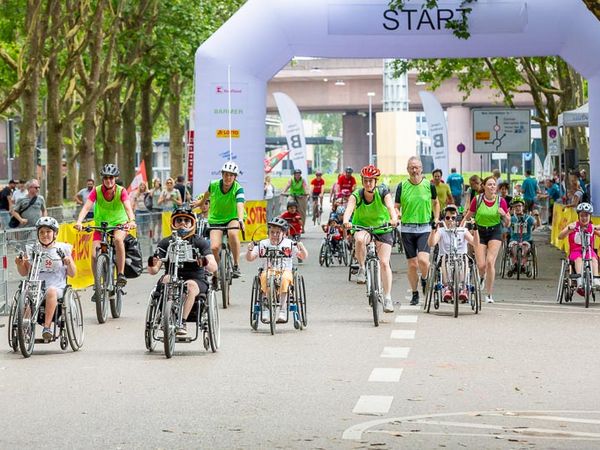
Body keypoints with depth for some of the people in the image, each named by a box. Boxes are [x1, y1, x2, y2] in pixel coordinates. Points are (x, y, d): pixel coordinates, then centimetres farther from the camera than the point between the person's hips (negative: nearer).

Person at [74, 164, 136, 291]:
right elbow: (86, 207, -25)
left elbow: (128, 207, -30)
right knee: (94, 255, -14)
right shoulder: (97, 191, -14)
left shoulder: (121, 191, -16)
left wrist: (132, 221, -51)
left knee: (118, 238, -36)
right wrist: (79, 222, -43)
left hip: (119, 224, -2)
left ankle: (121, 274, -27)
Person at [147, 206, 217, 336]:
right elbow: (153, 271, 1)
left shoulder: (200, 242, 3)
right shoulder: (166, 243, 8)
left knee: (190, 285, -35)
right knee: (167, 278, -31)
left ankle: (182, 322, -38)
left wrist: (205, 262, -34)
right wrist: (151, 264, -23)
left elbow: (213, 268, -10)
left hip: (196, 280, -2)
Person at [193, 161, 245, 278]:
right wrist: (201, 202, 30)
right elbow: (207, 194, 12)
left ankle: (236, 266, -24)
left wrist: (241, 220, -55)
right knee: (214, 247, -20)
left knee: (233, 233, -36)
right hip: (216, 219, 2)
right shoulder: (214, 185, -13)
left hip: (232, 218, -2)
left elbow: (240, 205, -37)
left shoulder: (238, 189, -20)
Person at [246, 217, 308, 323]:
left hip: (285, 271, -1)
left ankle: (283, 309, -30)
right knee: (264, 276, -34)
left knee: (285, 278, -36)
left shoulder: (289, 244, 6)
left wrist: (302, 248, -20)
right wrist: (250, 249, -16)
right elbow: (249, 258, 5)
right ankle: (266, 308, -26)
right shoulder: (263, 244, 8)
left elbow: (304, 257, 2)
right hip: (269, 270, 1)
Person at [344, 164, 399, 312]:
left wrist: (394, 219, -54)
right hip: (363, 228, 0)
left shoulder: (383, 192, -16)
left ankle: (387, 298, -6)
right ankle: (362, 268, -13)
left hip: (383, 229, 0)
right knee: (359, 239, -37)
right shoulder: (356, 195, -15)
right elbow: (349, 208, -32)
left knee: (384, 262, -13)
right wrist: (346, 221, -54)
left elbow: (390, 206, -32)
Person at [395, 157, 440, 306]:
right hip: (407, 229, 1)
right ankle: (415, 293, 19)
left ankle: (424, 279, 12)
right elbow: (396, 206, 5)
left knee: (423, 260, -19)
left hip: (425, 228, -1)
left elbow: (436, 203, 17)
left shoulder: (429, 185, 1)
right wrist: (396, 215, -17)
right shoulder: (402, 186, 0)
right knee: (412, 264, 3)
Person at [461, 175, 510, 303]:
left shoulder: (501, 201, -4)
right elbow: (467, 216, 5)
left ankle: (489, 294, -5)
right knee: (481, 266, -8)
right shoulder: (477, 200, -5)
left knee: (490, 262, -15)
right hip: (479, 232, 0)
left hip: (495, 232, 0)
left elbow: (507, 223, 3)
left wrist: (504, 214, -18)